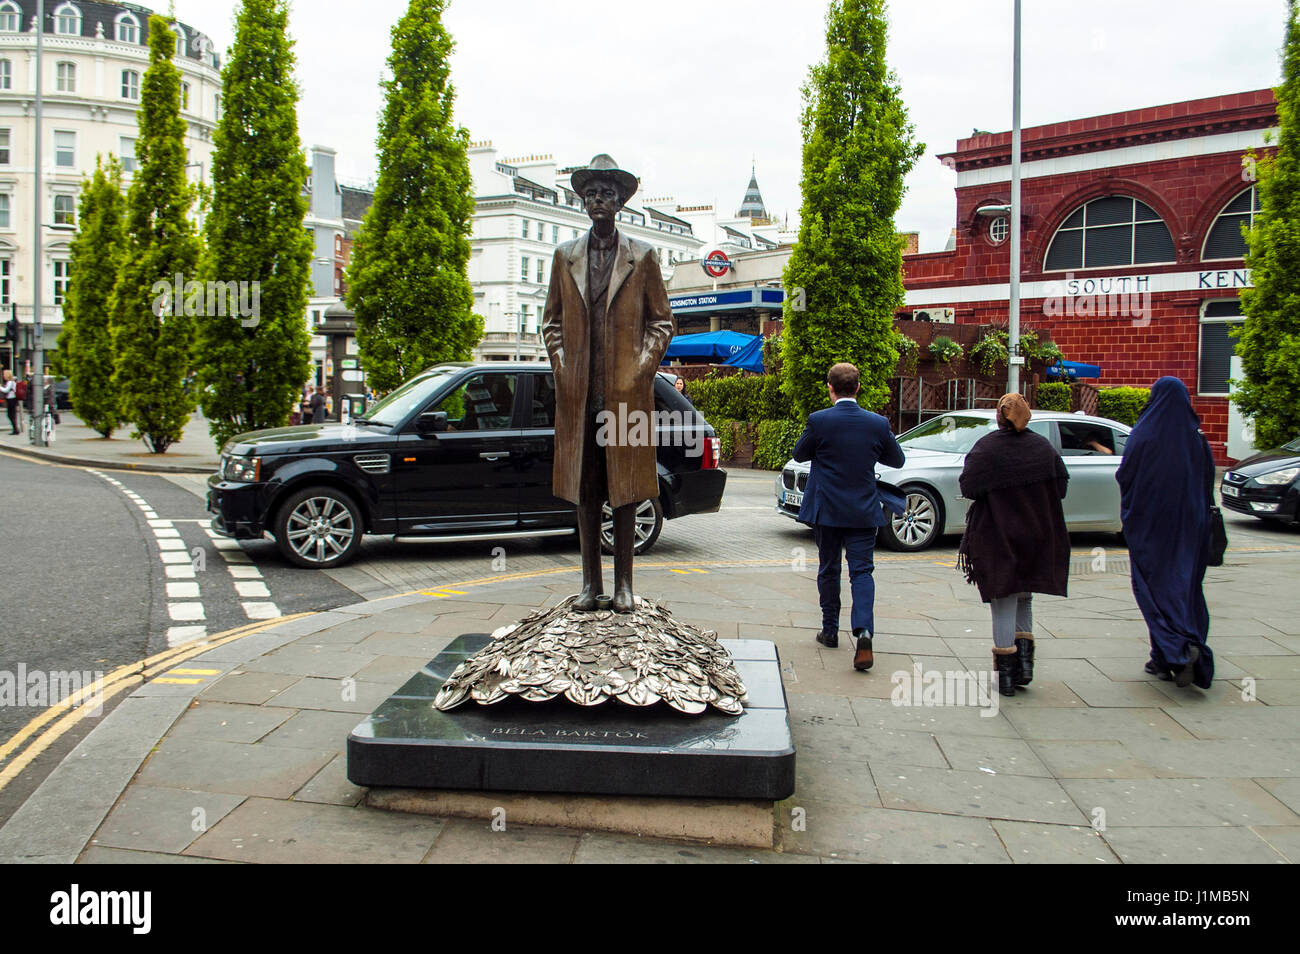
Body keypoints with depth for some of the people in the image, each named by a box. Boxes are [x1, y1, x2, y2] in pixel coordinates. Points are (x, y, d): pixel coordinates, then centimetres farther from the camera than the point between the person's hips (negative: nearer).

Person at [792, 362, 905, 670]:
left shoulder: (819, 420, -12)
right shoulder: (878, 423, -5)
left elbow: (799, 454, 2)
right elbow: (897, 460, 8)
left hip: (827, 510, -1)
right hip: (864, 512, 1)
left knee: (828, 570, 15)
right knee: (862, 571, 3)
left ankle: (830, 631, 25)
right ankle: (863, 631, -16)